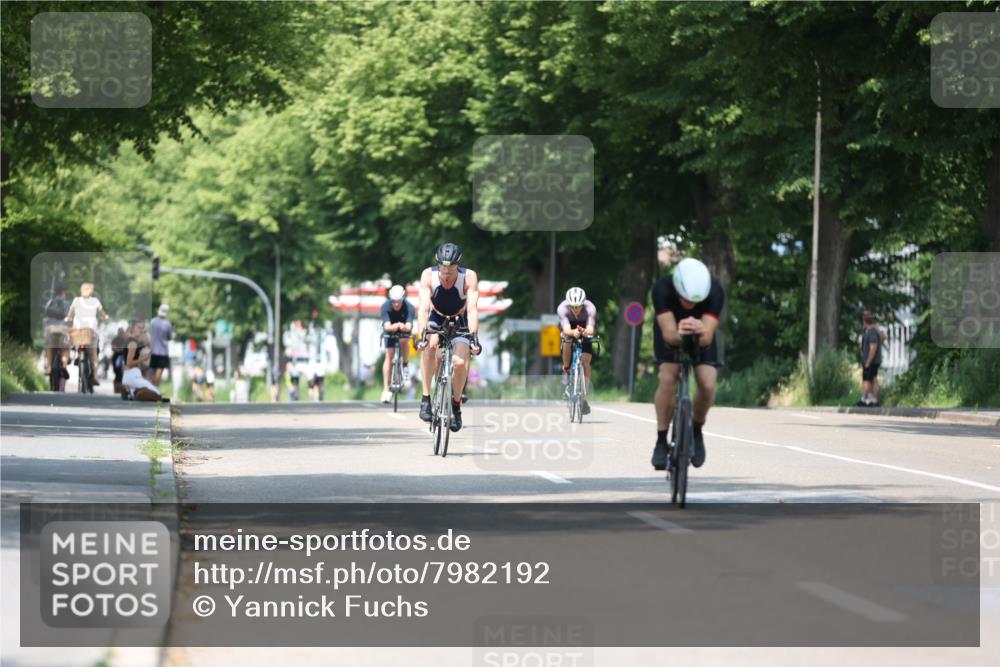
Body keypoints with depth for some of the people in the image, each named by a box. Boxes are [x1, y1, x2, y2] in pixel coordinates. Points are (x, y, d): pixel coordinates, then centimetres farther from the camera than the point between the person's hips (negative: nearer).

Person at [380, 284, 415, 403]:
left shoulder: (409, 307, -30)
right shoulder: (386, 306, -29)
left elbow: (409, 326, -42)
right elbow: (387, 326, -40)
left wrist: (404, 327, -65)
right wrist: (393, 327, -62)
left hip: (404, 330, 0)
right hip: (390, 331, 0)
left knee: (404, 340, -33)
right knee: (389, 356, -13)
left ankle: (406, 365, -5)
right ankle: (386, 390, -13)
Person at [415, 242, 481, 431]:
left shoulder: (469, 277, -28)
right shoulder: (428, 275, -27)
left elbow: (472, 309, -36)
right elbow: (423, 307, -35)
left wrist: (473, 336, -49)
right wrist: (421, 334, -49)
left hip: (459, 321, 0)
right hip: (436, 319, 0)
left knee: (460, 363, -20)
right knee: (430, 344, -33)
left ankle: (456, 403, 7)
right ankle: (426, 397, -24)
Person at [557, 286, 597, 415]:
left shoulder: (590, 308, -35)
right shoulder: (562, 308, -35)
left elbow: (590, 329, -48)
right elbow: (566, 329, -47)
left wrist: (585, 332, -71)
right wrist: (573, 332, -70)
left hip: (585, 333, 0)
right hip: (570, 328, 0)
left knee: (585, 362, -13)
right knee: (567, 338, -34)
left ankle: (584, 398, -5)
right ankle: (566, 370, -8)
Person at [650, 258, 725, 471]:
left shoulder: (715, 292, -35)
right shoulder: (662, 289, -36)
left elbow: (707, 337, -41)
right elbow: (668, 333, -41)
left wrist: (700, 332, -64)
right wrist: (679, 335, -64)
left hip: (702, 337, 1)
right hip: (671, 335, -1)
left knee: (707, 384, -20)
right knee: (668, 379, -26)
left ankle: (697, 431, 9)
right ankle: (661, 441, -12)